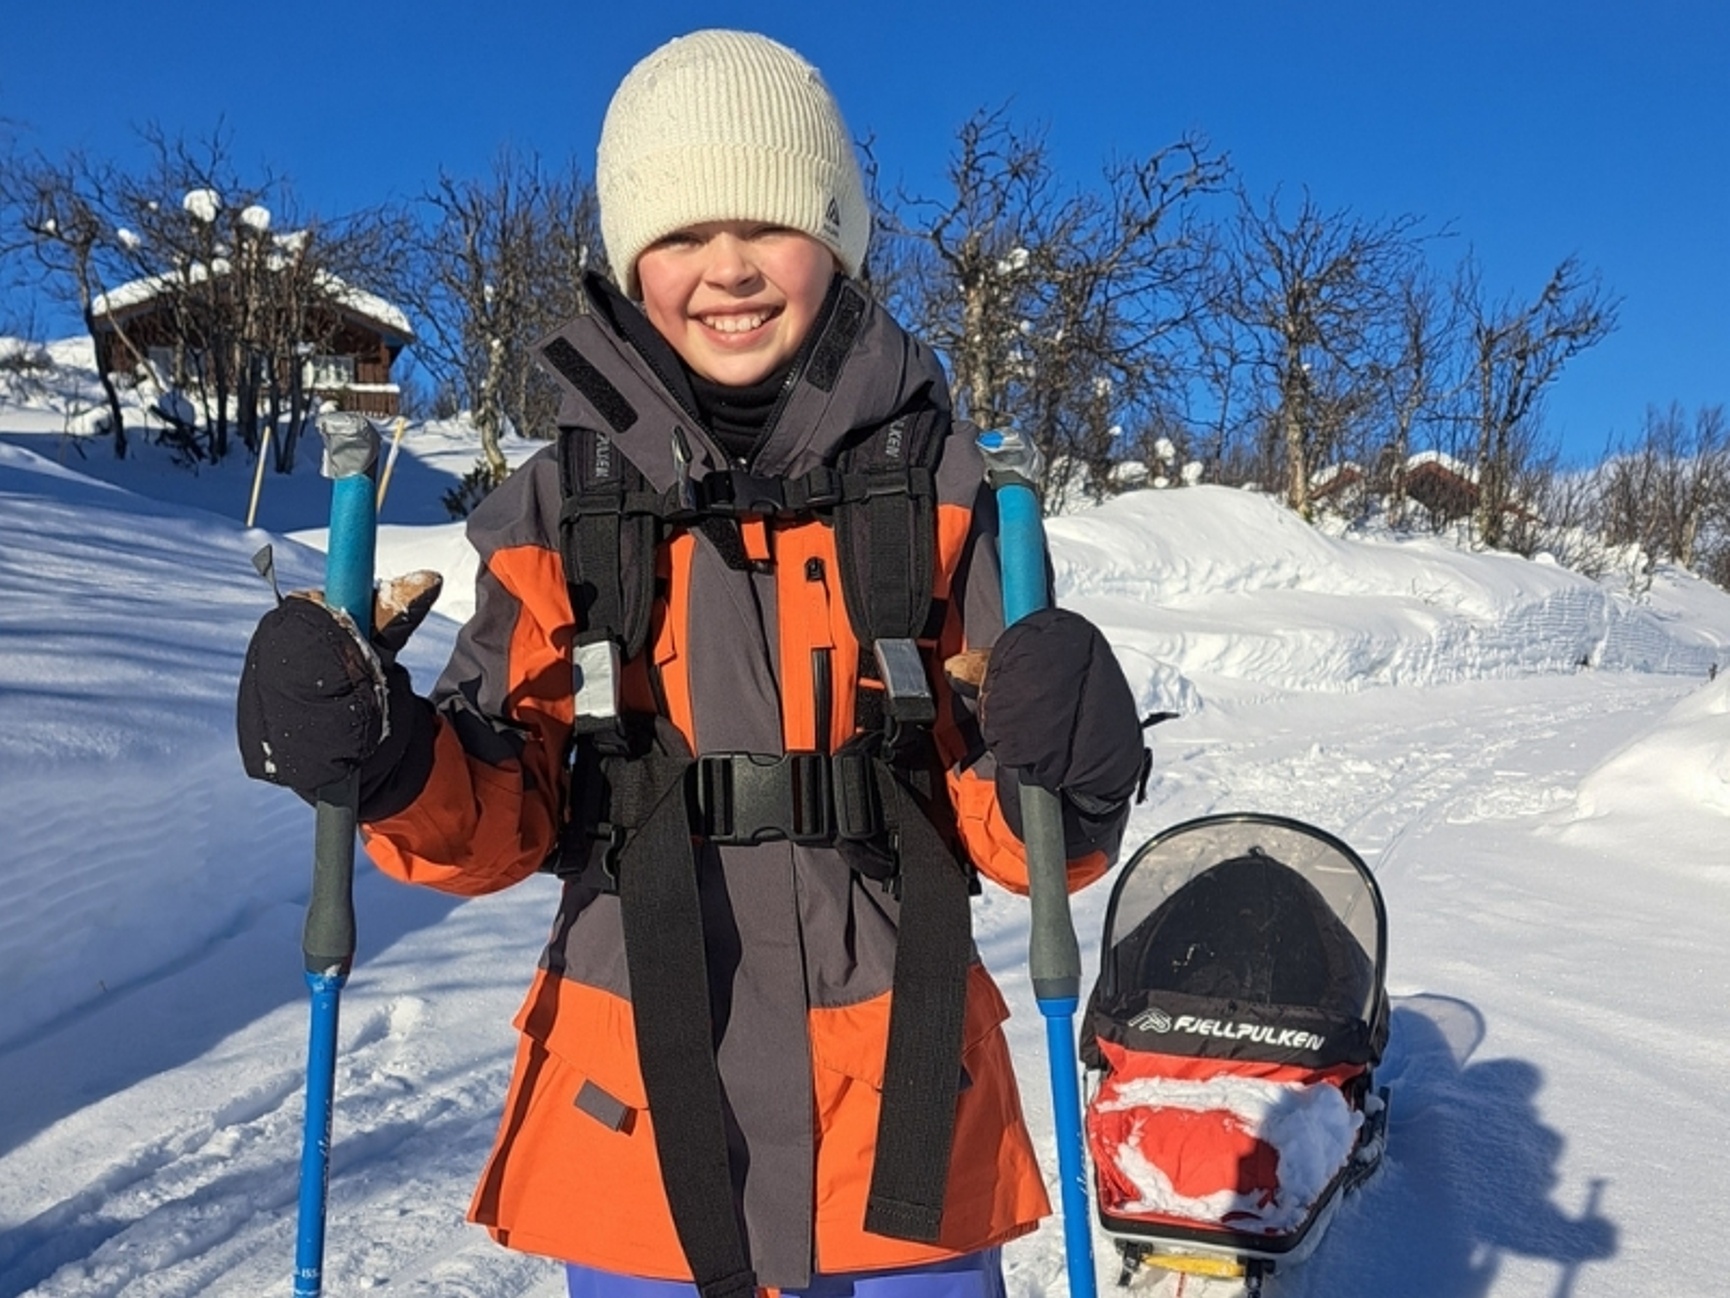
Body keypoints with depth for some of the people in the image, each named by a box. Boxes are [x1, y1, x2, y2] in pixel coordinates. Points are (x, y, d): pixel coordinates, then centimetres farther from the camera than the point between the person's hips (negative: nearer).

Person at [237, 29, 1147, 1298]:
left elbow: (1011, 835, -1)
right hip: (637, 1118, 1)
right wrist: (389, 765, -16)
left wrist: (1060, 773, -22)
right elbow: (500, 821, 4)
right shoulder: (559, 507, -2)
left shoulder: (941, 487, -4)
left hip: (906, 1110, 0)